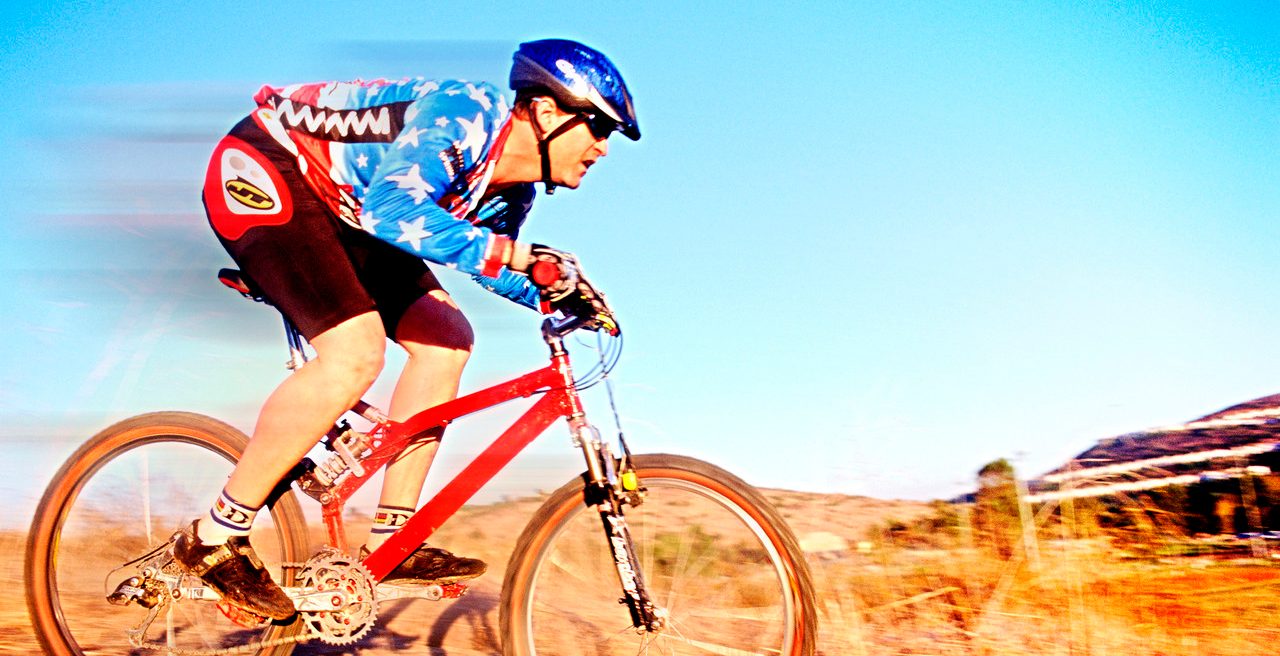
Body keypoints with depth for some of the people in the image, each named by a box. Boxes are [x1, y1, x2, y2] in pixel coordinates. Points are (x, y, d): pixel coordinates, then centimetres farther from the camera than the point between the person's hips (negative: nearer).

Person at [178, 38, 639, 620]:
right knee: (355, 352, -26)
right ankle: (214, 538, -10)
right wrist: (509, 252, -47)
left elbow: (485, 258, 16)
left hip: (333, 208, 9)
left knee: (445, 338, -2)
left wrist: (552, 296, -1)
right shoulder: (463, 115, -28)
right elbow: (391, 207, -43)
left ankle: (390, 540, 4)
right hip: (262, 171, -9)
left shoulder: (510, 189, -1)